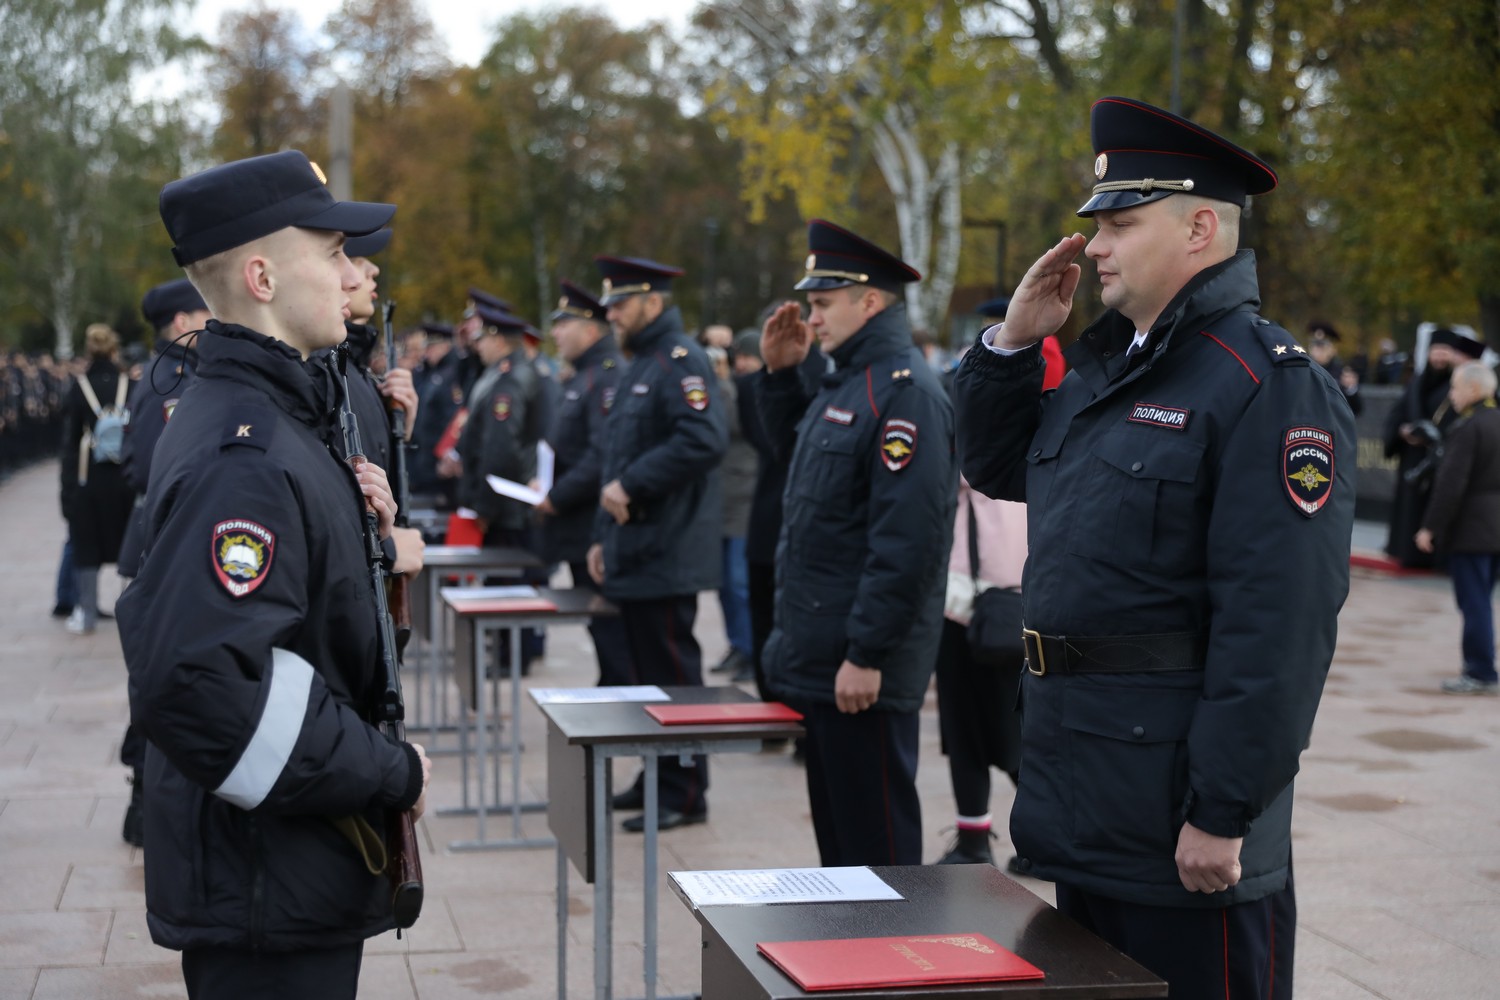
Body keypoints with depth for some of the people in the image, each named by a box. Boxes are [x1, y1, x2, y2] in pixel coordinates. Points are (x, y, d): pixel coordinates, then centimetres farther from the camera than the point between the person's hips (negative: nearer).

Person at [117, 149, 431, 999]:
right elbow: (193, 681, -33)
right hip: (269, 893, -10)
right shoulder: (244, 457, -23)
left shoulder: (268, 414, 9)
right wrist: (393, 775, -23)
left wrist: (362, 523, 0)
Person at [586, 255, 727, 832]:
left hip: (665, 557, -10)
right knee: (647, 671, 15)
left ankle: (685, 794, 3)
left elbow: (704, 439, -28)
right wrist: (604, 536, 21)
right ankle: (657, 780, 24)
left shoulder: (680, 361, -13)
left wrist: (632, 486, -23)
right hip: (633, 555, 10)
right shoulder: (638, 365, 19)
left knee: (674, 674, -4)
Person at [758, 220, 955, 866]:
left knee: (875, 838, -1)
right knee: (835, 822, 18)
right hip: (821, 659, 10)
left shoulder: (905, 393, -18)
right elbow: (794, 449, 32)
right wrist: (779, 374, 15)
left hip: (862, 671, -10)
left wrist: (866, 656, -24)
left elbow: (908, 539, -24)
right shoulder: (847, 382, 13)